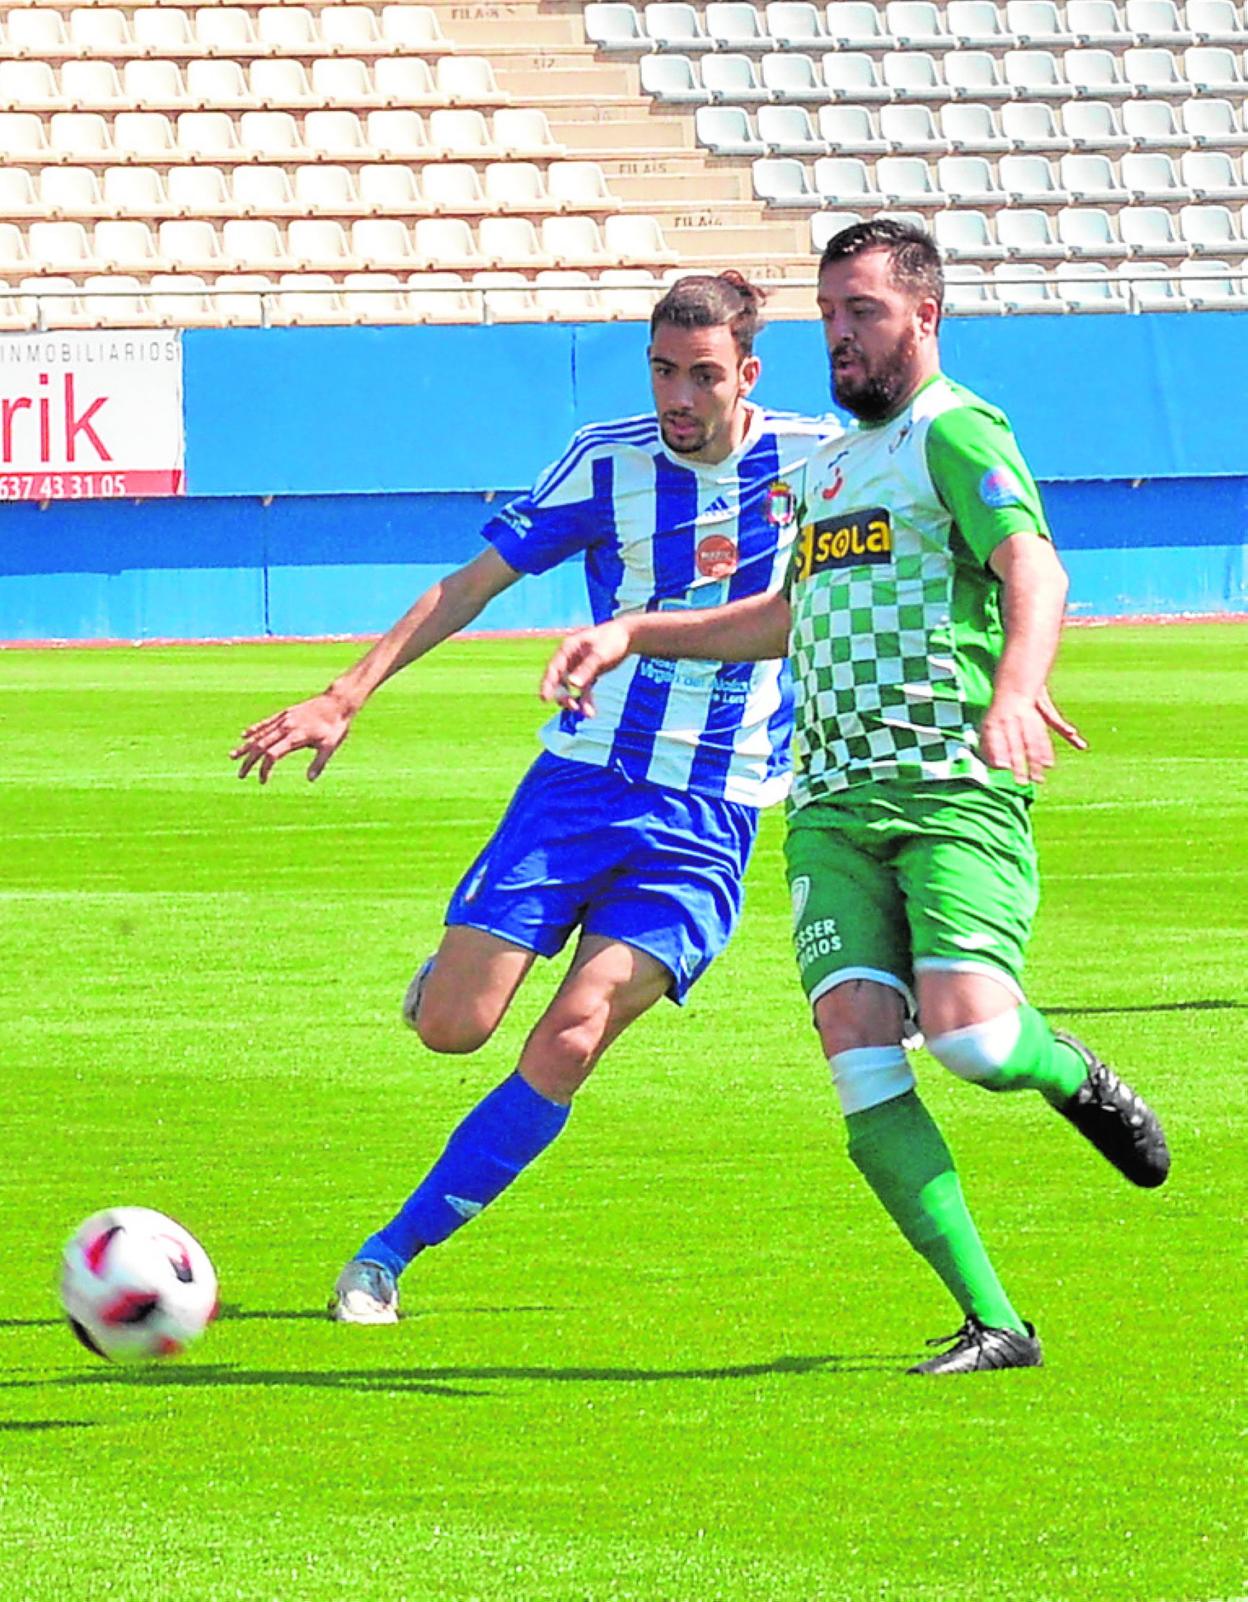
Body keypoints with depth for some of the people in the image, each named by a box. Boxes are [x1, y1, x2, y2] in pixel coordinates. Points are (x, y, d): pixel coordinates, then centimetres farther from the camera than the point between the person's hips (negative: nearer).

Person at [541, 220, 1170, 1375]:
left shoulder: (956, 433, -2)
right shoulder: (833, 464, 23)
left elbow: (1033, 567, -20)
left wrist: (1016, 683, -40)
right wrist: (633, 635, 30)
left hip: (954, 791, -7)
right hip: (832, 803, 7)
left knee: (968, 1033, -24)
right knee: (859, 1049, -12)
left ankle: (1076, 1076, 14)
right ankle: (993, 1324, -10)